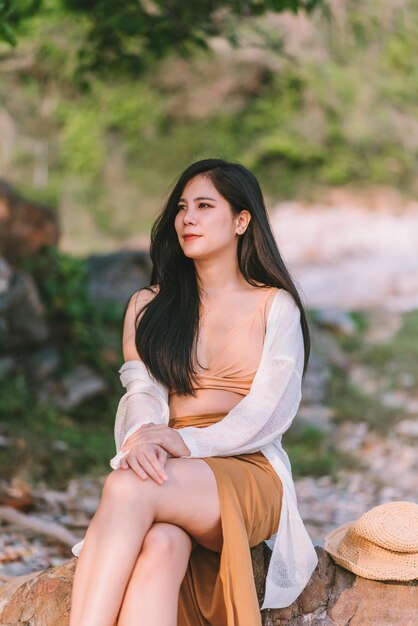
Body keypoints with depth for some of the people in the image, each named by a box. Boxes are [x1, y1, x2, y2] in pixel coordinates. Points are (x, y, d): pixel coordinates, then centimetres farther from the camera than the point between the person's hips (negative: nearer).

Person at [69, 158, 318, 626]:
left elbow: (270, 411, -1)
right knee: (161, 544, -37)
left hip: (249, 476, -2)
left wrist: (189, 441, -19)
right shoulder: (148, 306, 20)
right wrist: (141, 437, -21)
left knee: (128, 490, -36)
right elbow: (142, 391, 5)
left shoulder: (276, 306, 11)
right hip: (169, 476, 2)